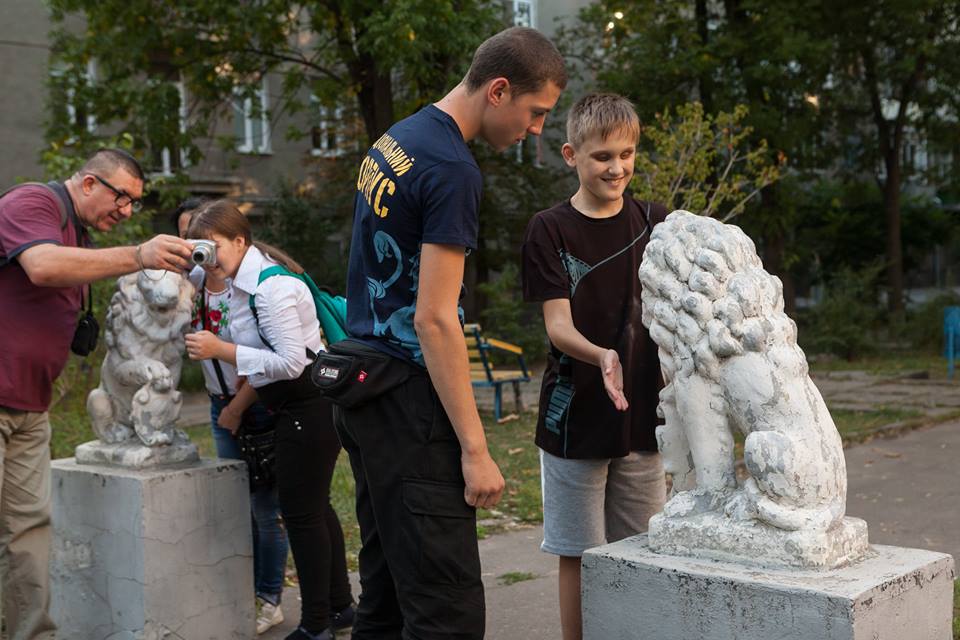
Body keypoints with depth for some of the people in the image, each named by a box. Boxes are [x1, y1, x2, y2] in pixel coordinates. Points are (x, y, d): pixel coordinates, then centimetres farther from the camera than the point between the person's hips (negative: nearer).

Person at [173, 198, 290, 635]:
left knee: (265, 505, 0)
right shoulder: (192, 280, 4)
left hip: (259, 403, -6)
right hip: (222, 403, 7)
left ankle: (269, 601, 11)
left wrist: (237, 409, -11)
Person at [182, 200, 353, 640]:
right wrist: (237, 406, 13)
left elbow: (291, 362, -24)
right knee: (314, 506, 18)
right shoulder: (243, 282, 10)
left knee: (301, 511, -2)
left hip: (310, 405, -10)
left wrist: (221, 350, -25)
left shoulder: (271, 285, -20)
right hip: (300, 405, 10)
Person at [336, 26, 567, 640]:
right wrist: (475, 449, -17)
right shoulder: (453, 170, -16)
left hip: (360, 383, 10)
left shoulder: (395, 140, 13)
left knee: (385, 589, 15)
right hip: (408, 402, -10)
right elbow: (434, 319, -20)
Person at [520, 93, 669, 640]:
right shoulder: (550, 230, -5)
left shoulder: (655, 224, 6)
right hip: (575, 418, -3)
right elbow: (558, 324, -11)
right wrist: (600, 355, -32)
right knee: (580, 556, 4)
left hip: (642, 415, 3)